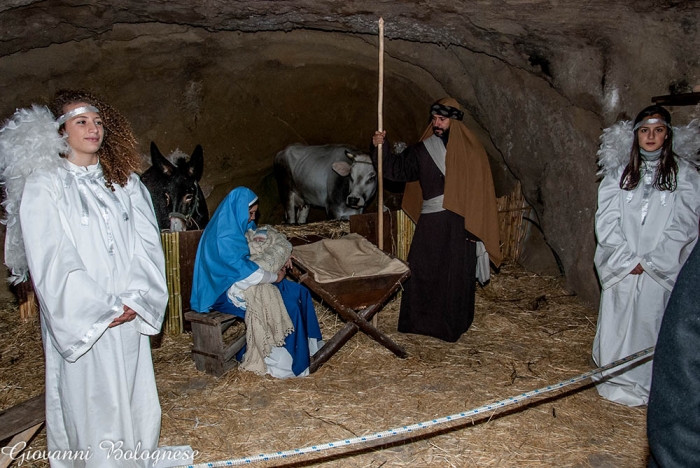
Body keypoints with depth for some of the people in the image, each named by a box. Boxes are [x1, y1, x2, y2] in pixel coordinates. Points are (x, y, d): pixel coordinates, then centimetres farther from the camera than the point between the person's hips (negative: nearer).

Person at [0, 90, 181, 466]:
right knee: (91, 403, 4)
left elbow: (146, 241, 2)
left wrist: (135, 298, -10)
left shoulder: (124, 181, 8)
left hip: (130, 316, 4)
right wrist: (99, 310, -14)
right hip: (80, 323, -4)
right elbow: (51, 260, -12)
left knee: (134, 398, 12)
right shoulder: (43, 185, -6)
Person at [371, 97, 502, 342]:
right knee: (421, 271, 5)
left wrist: (475, 226, -10)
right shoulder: (423, 149, 8)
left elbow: (482, 192, -4)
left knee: (456, 275, 3)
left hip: (459, 224, -3)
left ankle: (452, 325, 18)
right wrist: (381, 147, -11)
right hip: (429, 223, 3)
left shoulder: (472, 151, -2)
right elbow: (396, 169, 5)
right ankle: (419, 320, 20)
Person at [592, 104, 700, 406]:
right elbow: (606, 220, 1)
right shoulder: (619, 172, 5)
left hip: (661, 271, -1)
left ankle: (646, 386, 17)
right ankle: (617, 383, 23)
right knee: (617, 324, 6)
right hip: (621, 268, 2)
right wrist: (626, 259, -7)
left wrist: (648, 262, -9)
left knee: (652, 324, 1)